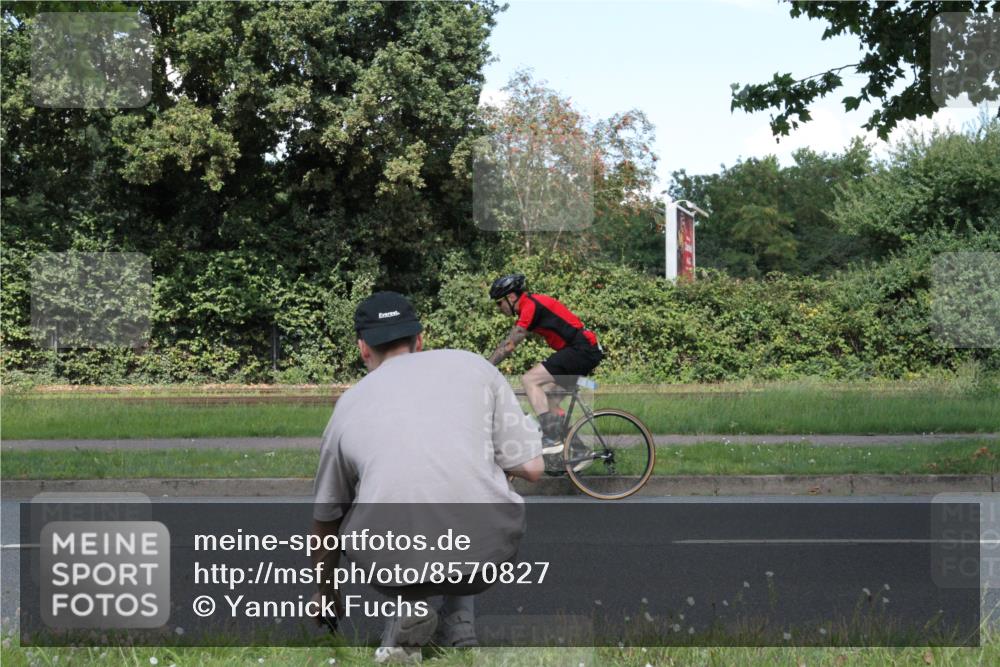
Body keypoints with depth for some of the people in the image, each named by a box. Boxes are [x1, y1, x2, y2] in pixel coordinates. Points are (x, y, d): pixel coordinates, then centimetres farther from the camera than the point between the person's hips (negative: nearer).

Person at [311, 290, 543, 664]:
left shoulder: (349, 404, 19)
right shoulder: (473, 366, 14)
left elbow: (325, 519, 30)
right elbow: (531, 468, 9)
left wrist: (325, 593, 48)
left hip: (394, 569, 0)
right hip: (489, 557, 0)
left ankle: (407, 611, 12)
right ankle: (457, 630, 22)